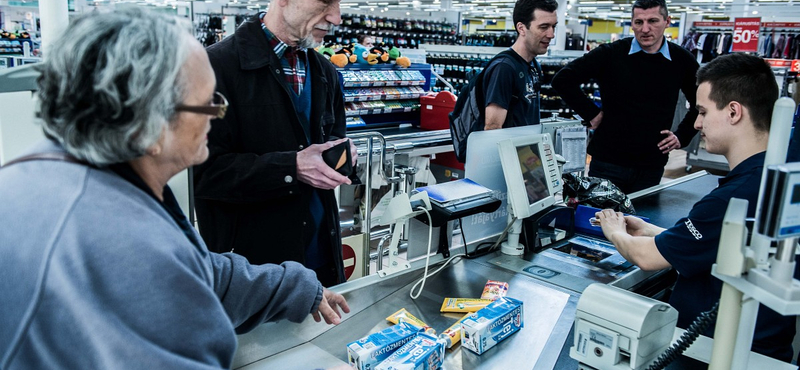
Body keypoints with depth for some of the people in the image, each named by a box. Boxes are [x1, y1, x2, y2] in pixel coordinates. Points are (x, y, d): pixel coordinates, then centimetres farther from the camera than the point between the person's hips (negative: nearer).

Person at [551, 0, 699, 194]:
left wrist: (682, 136, 8)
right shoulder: (611, 54, -6)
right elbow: (563, 80, -8)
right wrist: (591, 114, -9)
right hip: (608, 161, -2)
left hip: (652, 165, 2)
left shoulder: (682, 61, 3)